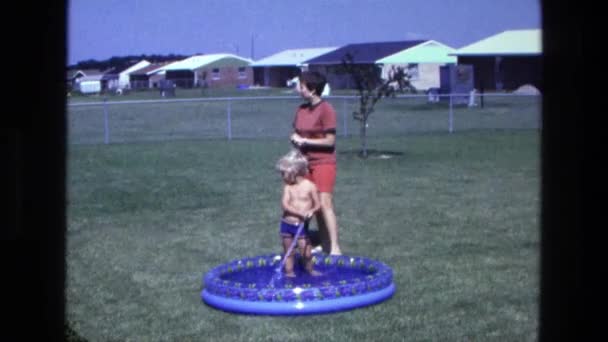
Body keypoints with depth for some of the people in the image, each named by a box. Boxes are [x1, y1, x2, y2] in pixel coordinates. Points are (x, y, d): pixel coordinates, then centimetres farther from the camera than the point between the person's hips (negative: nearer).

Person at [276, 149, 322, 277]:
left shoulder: (310, 186, -7)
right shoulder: (288, 187, -2)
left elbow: (317, 204, -4)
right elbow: (285, 204, -13)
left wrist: (312, 211, -26)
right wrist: (301, 213, -25)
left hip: (302, 226, -2)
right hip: (287, 224, 2)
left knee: (306, 252, 0)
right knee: (289, 252, 11)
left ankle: (310, 271, 24)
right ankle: (289, 273, 24)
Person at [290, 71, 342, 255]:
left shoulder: (326, 109, -13)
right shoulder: (301, 110, 7)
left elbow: (330, 141, -13)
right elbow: (295, 134, 16)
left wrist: (305, 141, -13)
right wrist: (295, 139, -7)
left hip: (323, 162, -7)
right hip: (306, 162, 7)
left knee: (325, 204, -11)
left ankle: (335, 247, -8)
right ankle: (325, 245, 17)